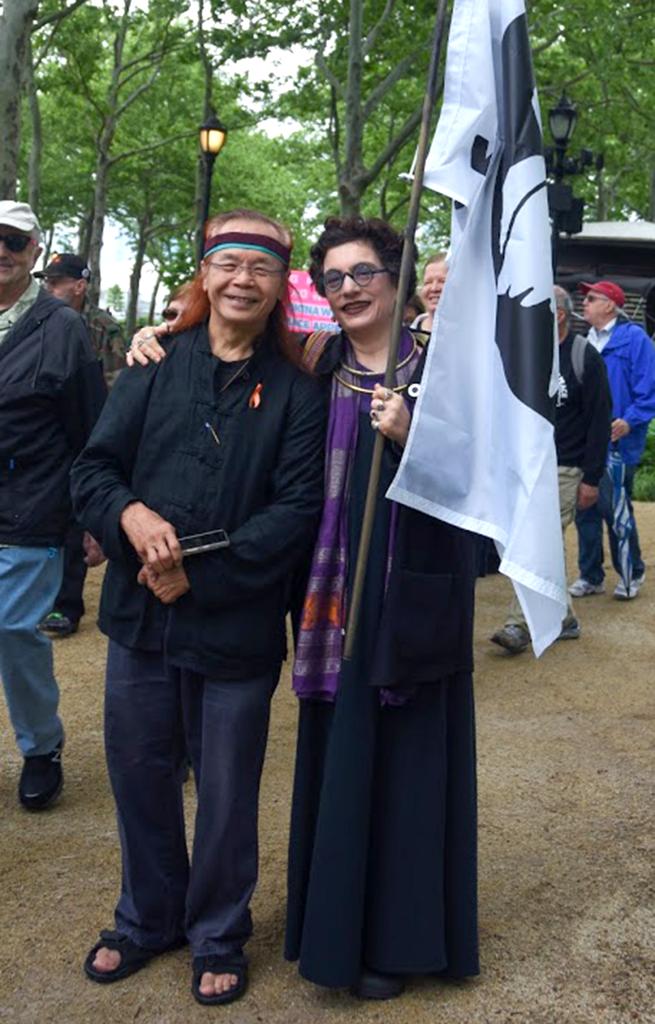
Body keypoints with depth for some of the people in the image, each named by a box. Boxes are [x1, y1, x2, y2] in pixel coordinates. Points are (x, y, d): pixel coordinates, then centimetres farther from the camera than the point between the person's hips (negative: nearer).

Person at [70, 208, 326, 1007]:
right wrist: (131, 514, -20)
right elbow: (93, 467, 1)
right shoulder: (156, 367, 4)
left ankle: (218, 935, 35)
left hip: (238, 625, -2)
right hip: (140, 613, 3)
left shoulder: (297, 392, -3)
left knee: (226, 791, 11)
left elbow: (298, 509, -10)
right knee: (139, 772, 16)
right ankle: (148, 919, 40)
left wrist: (201, 575, -16)